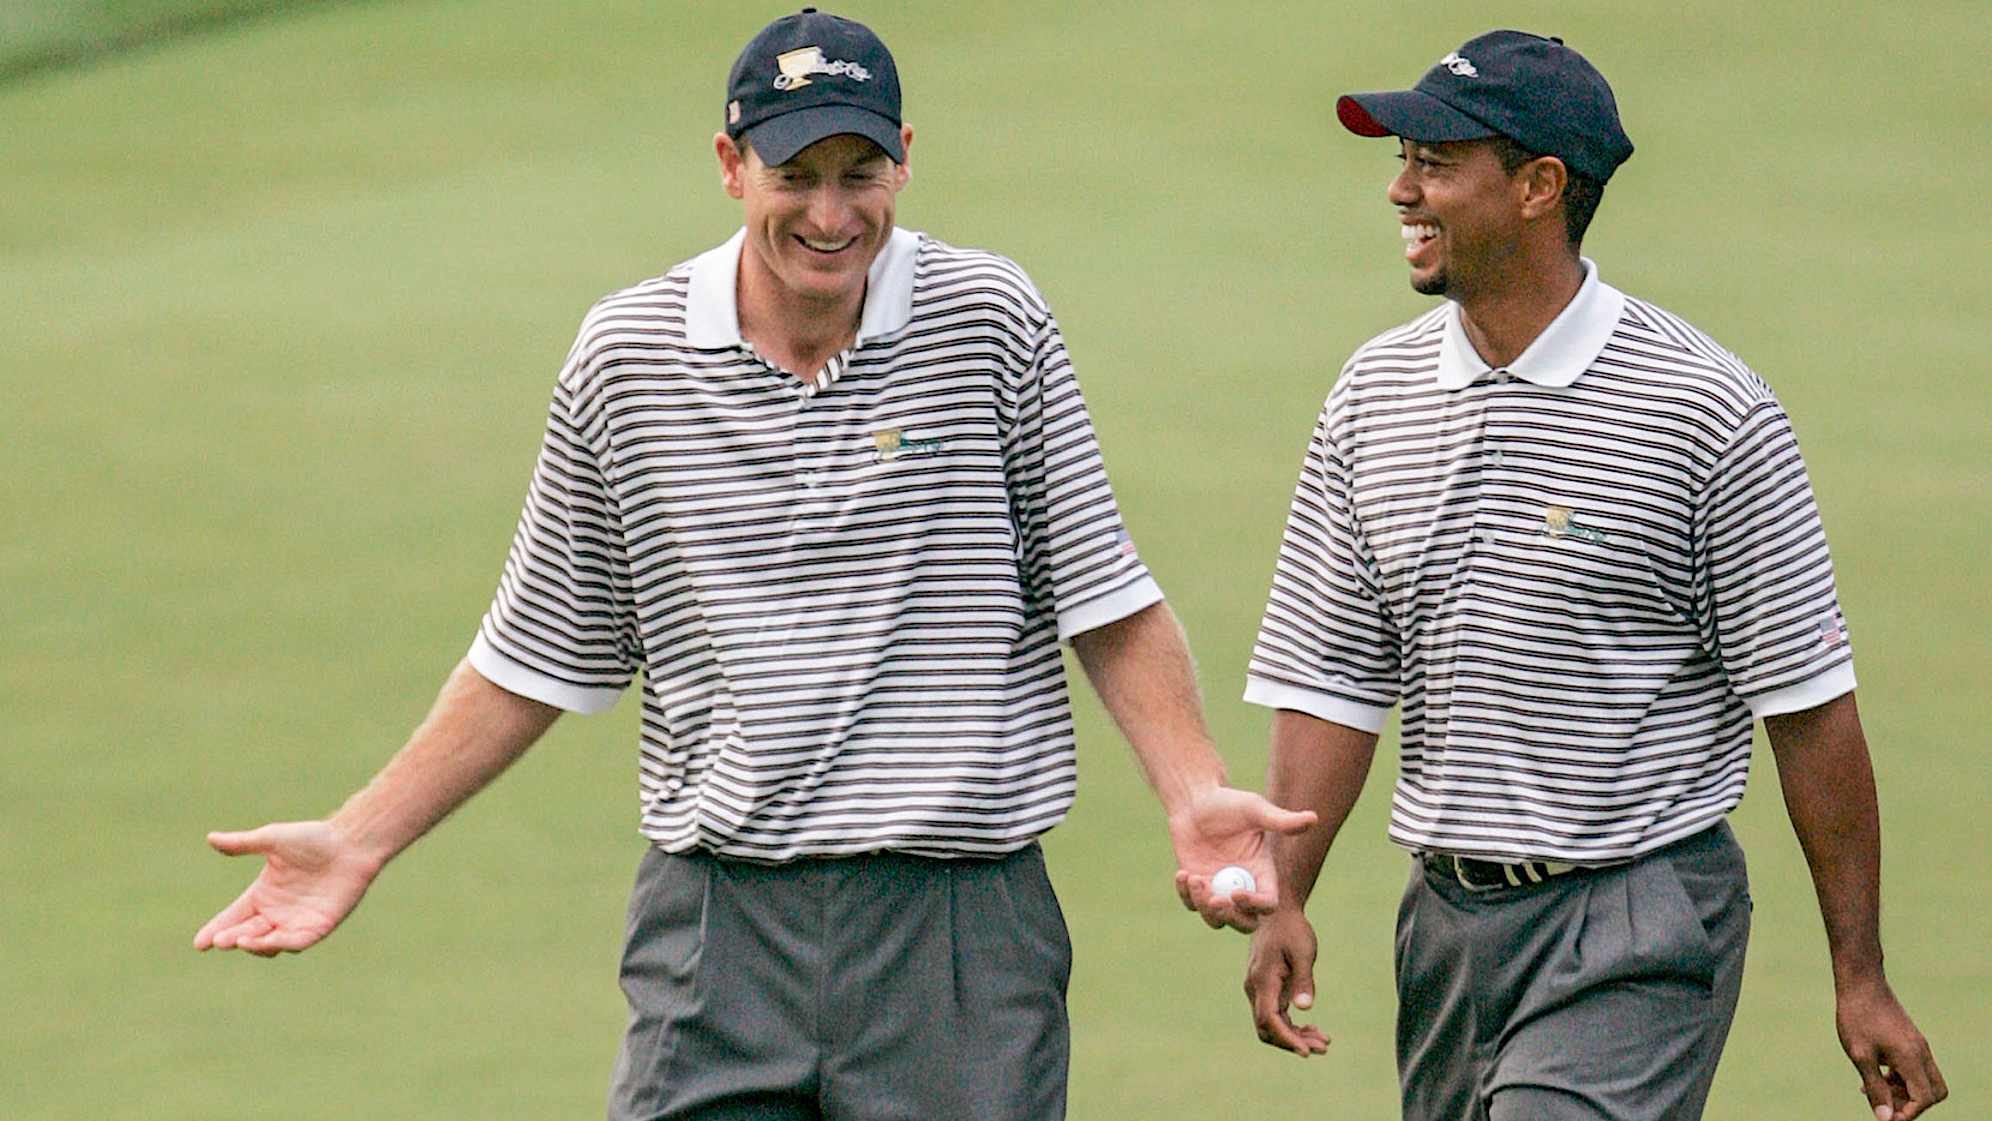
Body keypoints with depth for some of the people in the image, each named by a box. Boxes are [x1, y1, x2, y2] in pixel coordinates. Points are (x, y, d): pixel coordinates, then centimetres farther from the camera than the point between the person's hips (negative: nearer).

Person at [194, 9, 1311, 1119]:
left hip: (961, 926, -1)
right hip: (718, 934, 1)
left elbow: (1104, 598, 3)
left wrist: (1194, 792, -10)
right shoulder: (626, 354, 4)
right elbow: (538, 657, 13)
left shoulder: (993, 321, -1)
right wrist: (362, 840, 11)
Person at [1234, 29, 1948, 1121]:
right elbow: (1329, 680, 8)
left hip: (1638, 930, -6)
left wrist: (1861, 981, -8)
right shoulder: (1376, 393, 7)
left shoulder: (1708, 413, -10)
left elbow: (1808, 703, -8)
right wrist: (1282, 897, -5)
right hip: (1446, 914, 6)